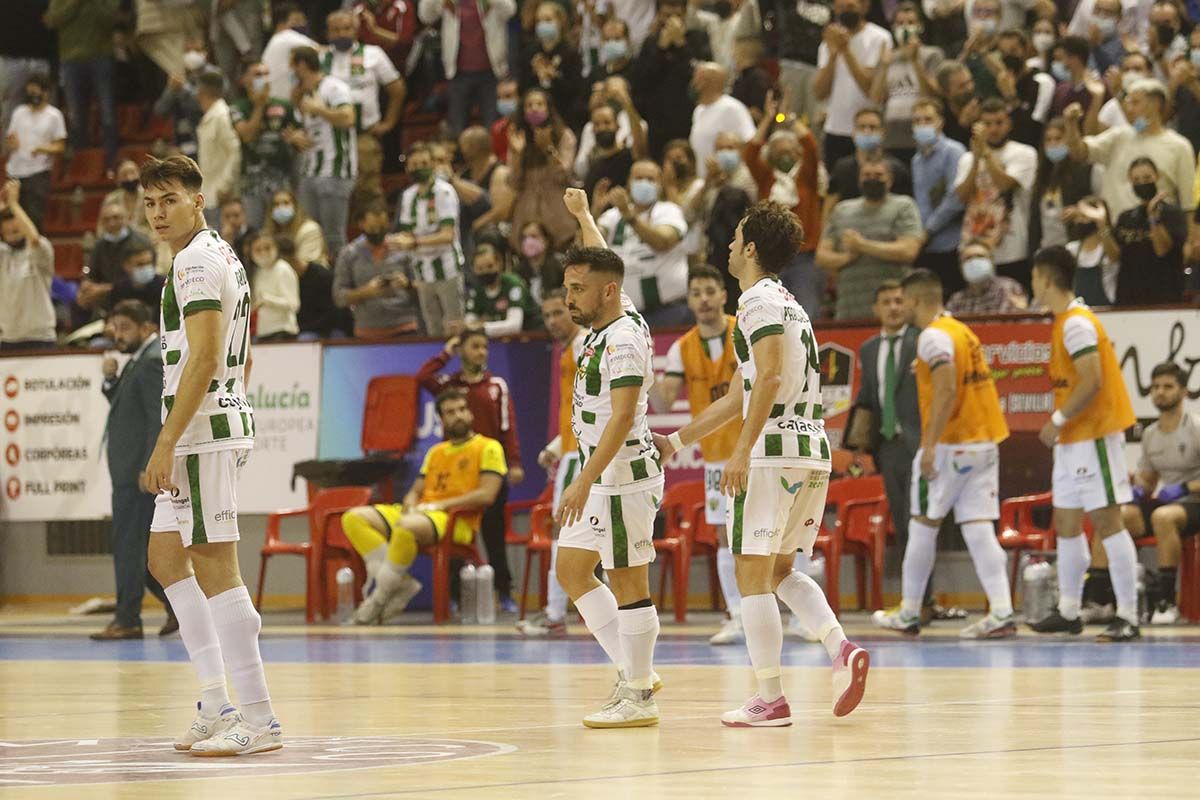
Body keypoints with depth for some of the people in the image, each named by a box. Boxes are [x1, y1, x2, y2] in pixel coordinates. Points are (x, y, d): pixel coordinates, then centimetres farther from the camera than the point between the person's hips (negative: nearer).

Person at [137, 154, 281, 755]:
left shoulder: (196, 261, -13)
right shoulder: (224, 256, 20)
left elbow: (204, 357, -21)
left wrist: (166, 443, -23)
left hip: (202, 431, -11)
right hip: (220, 426, 11)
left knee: (214, 568, -10)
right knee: (165, 559, 16)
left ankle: (259, 720, -11)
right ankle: (217, 705, 14)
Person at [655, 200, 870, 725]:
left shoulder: (760, 301, -5)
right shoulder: (788, 305, 25)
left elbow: (770, 376, -21)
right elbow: (737, 398, 29)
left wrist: (742, 450, -24)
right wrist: (674, 441, 32)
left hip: (775, 451, -9)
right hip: (814, 451, 9)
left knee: (752, 573, -3)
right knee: (779, 571, 17)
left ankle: (770, 699, -5)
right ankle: (840, 648, -4)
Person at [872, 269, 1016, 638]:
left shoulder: (933, 336, -11)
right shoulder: (962, 331, 18)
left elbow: (946, 390, -21)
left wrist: (930, 445, -22)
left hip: (951, 443, -8)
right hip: (984, 442, 8)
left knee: (923, 525, 4)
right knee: (978, 529, 2)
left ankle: (909, 614, 11)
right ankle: (1001, 613, -9)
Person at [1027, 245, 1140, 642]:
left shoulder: (1077, 323, -16)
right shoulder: (1066, 322, 15)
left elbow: (1092, 382, -23)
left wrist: (1058, 420, -17)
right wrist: (1061, 423, 13)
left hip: (1094, 435, -11)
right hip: (1074, 440, 11)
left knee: (1106, 520, -10)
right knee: (1066, 523, 14)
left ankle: (1128, 616, -11)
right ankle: (1068, 612, 22)